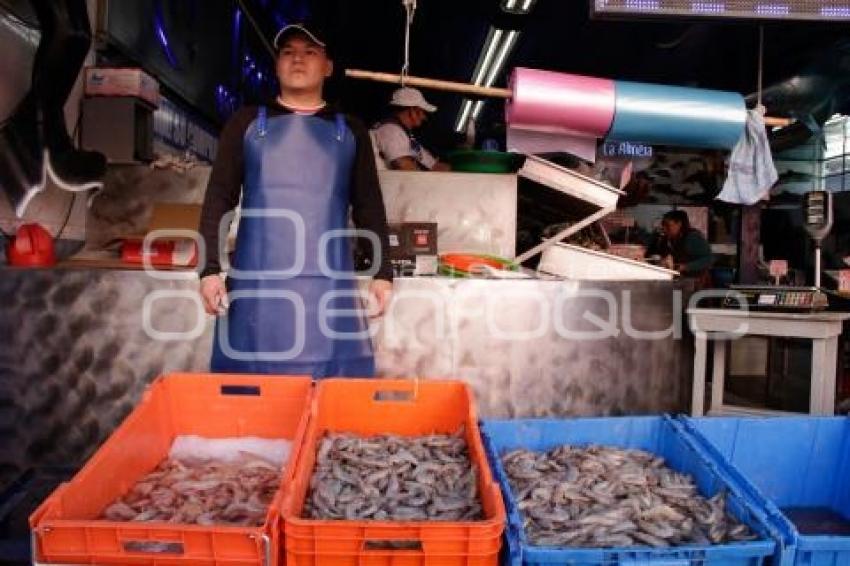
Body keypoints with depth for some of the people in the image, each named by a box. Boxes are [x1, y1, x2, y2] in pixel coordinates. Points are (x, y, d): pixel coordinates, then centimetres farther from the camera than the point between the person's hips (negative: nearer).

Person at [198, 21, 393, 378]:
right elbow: (218, 199, 7)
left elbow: (369, 208, 12)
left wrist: (382, 273, 3)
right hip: (257, 281, 0)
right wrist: (210, 268, -3)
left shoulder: (350, 131, 14)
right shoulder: (246, 122, 12)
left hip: (330, 284, 1)